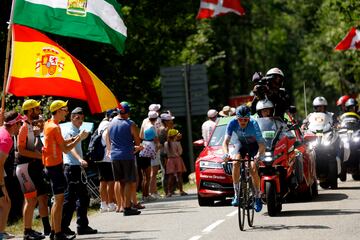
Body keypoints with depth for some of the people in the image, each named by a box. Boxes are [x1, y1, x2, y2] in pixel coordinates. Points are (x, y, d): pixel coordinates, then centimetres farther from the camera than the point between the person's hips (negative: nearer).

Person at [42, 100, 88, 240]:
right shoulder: (54, 127, -17)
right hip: (55, 165, -10)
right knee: (59, 200, -8)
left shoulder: (48, 124, 12)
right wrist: (79, 139, -8)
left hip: (50, 164, 10)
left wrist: (73, 139, 8)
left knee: (57, 199, 15)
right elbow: (65, 149, -17)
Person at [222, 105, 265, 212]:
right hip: (242, 144, 2)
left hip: (254, 145, -2)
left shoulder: (253, 124, -34)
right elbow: (225, 142, -31)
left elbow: (261, 145, -37)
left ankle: (258, 198, -4)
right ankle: (236, 194, -17)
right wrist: (226, 153, -51)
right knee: (235, 164, -24)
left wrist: (258, 155, -57)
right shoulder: (232, 124, -28)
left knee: (253, 169, -20)